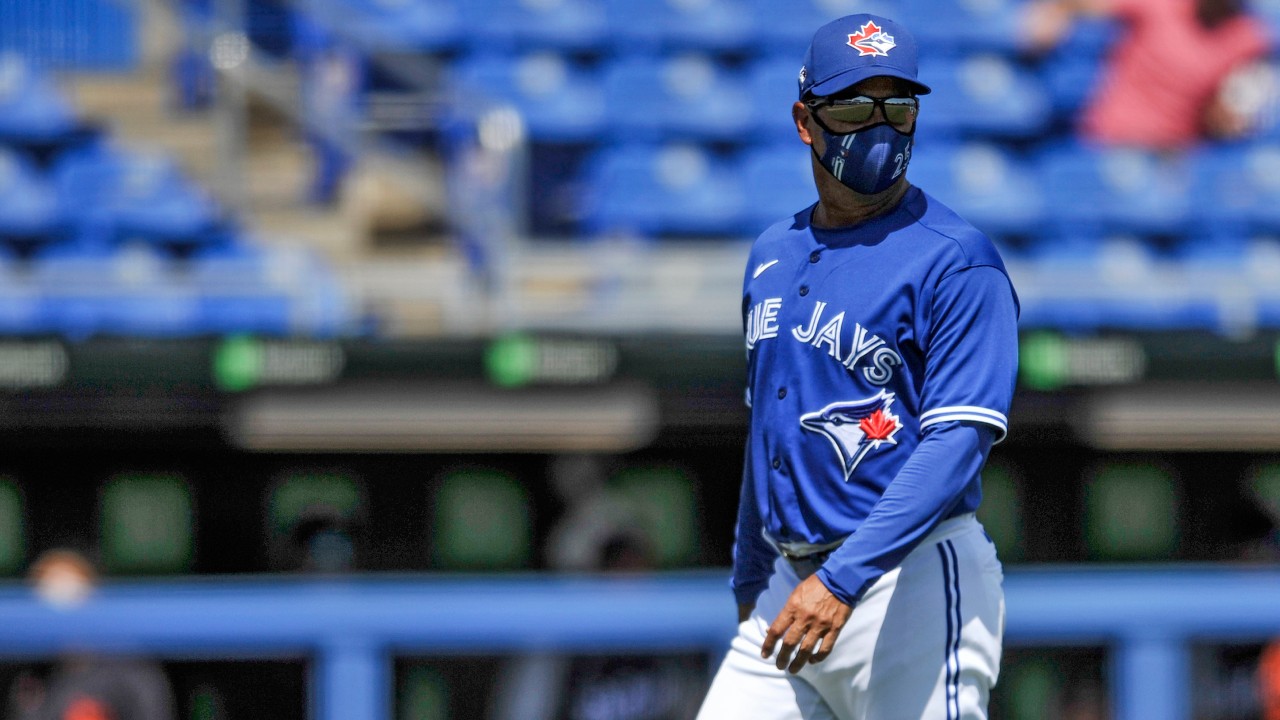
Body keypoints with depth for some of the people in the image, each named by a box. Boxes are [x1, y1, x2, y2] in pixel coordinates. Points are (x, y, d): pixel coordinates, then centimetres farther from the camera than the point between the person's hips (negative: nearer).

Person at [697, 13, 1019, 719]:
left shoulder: (956, 262, -10)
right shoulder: (773, 256, 15)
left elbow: (955, 443, -19)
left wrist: (843, 580, -28)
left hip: (911, 586, -7)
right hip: (789, 587, 7)